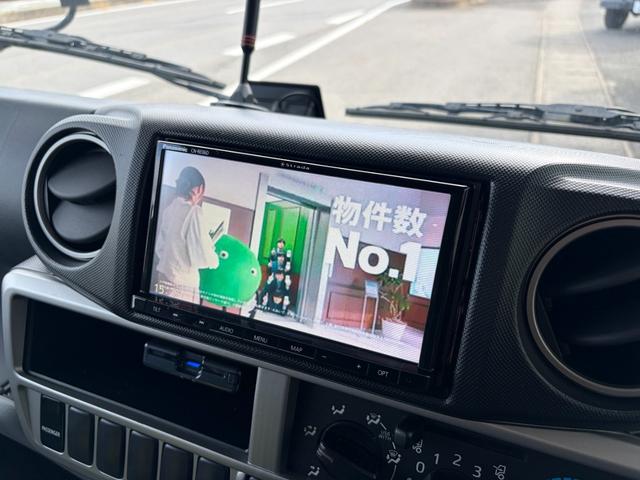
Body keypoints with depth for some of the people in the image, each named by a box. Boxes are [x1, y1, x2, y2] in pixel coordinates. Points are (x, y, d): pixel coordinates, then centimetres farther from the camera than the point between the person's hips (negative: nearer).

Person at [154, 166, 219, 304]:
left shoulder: (168, 209, 7)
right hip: (182, 285, -7)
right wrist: (214, 259, 5)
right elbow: (201, 255, -15)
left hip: (163, 278, 7)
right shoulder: (193, 211, -14)